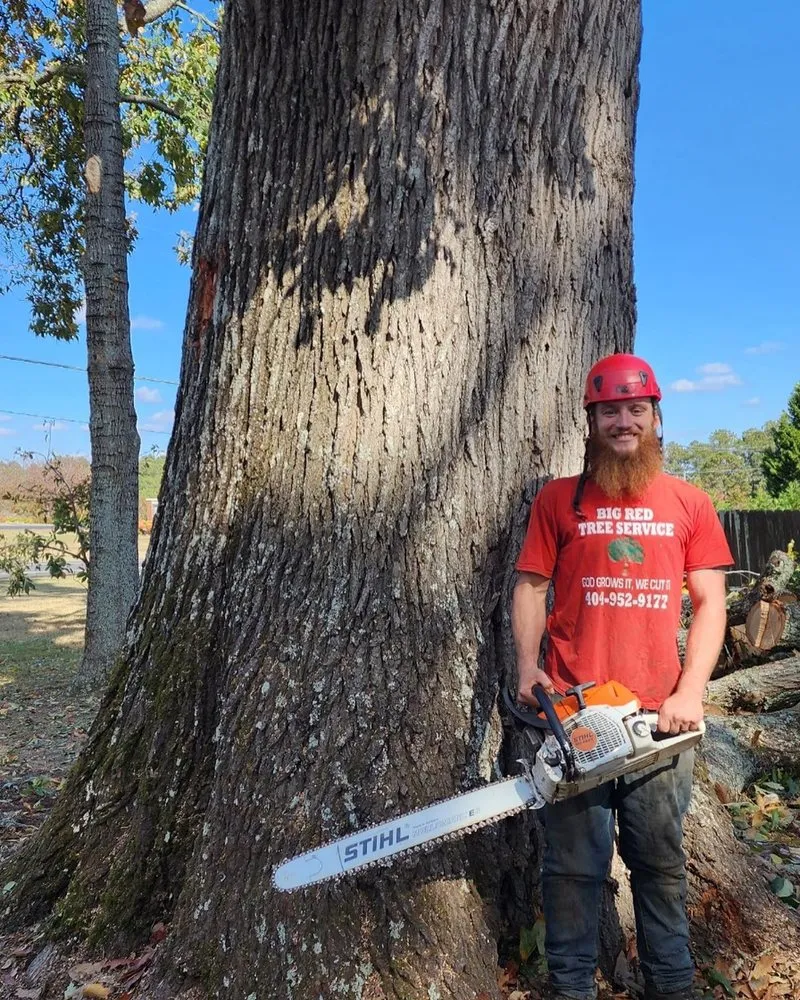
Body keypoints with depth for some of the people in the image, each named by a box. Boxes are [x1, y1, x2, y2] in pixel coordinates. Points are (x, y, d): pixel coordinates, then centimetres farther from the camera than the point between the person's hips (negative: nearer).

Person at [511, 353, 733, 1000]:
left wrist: (691, 691, -5)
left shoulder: (688, 504, 7)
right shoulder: (558, 500, 4)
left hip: (658, 715, 1)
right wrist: (527, 666, -10)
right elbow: (531, 588, 3)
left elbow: (710, 603, 5)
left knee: (662, 862, 16)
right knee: (575, 866, 9)